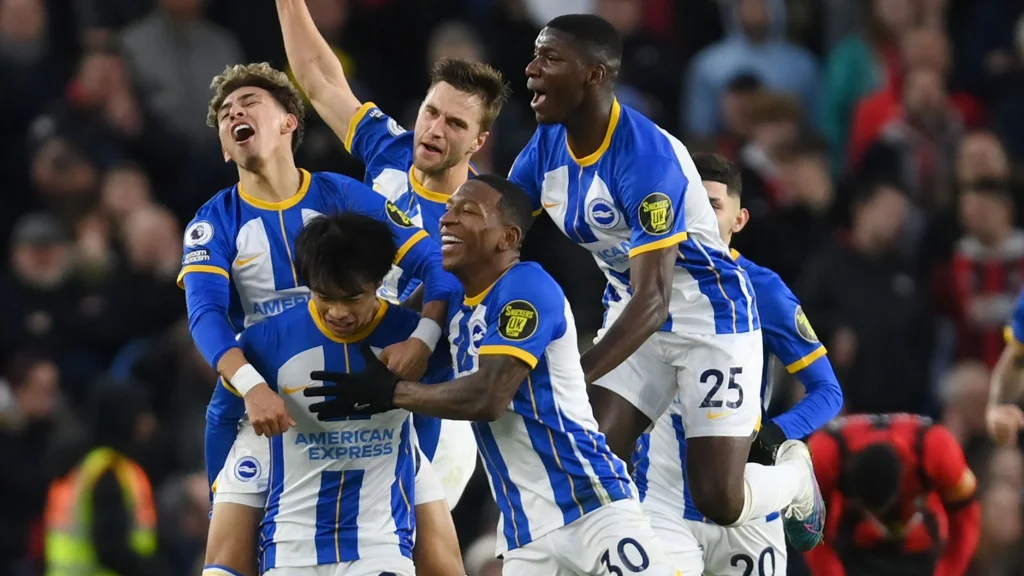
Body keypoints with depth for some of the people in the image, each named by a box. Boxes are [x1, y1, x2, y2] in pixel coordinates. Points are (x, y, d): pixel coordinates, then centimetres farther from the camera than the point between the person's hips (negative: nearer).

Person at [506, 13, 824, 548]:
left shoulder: (646, 158, -31)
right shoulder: (547, 145, -7)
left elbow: (653, 300, -35)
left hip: (711, 319, -7)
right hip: (636, 313, 7)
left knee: (720, 502, -7)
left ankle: (795, 474, 25)